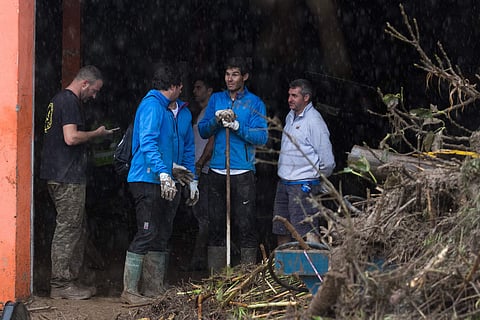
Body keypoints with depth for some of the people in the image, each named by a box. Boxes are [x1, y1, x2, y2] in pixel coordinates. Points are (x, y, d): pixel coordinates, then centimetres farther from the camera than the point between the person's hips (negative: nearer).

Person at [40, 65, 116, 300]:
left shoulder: (59, 99, 19)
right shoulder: (70, 101, -13)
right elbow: (71, 137, -23)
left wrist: (91, 136, 18)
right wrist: (96, 133, -9)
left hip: (58, 175, 11)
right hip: (68, 178, -11)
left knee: (77, 229, 14)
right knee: (68, 229, -6)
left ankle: (70, 280, 18)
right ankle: (61, 284, -3)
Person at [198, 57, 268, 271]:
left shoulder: (254, 103, 3)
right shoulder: (216, 99, 14)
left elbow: (262, 136, -7)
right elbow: (203, 131, 10)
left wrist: (237, 126, -18)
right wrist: (216, 120, -9)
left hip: (243, 172, -3)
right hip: (217, 171, 3)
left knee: (245, 225, -5)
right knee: (216, 223, 5)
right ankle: (215, 274, 9)